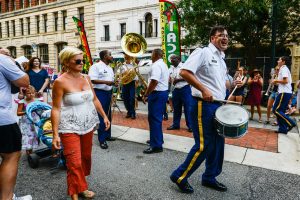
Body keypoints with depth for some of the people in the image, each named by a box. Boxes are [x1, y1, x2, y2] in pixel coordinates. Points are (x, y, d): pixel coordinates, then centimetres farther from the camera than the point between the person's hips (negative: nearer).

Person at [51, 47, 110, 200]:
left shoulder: (86, 78, 3)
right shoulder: (60, 82, -14)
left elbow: (94, 99, 12)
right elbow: (55, 109, -13)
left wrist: (104, 116, 11)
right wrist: (55, 134, -17)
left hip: (88, 125, 6)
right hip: (70, 127, -6)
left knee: (86, 156, 16)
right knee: (74, 162, -4)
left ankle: (81, 187, 35)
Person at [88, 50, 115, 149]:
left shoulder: (110, 68, 16)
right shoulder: (96, 66, -10)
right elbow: (92, 80, -20)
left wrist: (114, 82, 0)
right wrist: (105, 82, -24)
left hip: (109, 92, 8)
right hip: (100, 93, -8)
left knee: (108, 115, 15)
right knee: (101, 116, -4)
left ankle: (107, 135, 29)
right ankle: (102, 140, 5)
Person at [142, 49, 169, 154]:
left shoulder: (156, 65, -15)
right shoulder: (164, 64, 18)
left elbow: (154, 82, -26)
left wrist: (146, 95, -20)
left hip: (157, 94, -11)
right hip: (164, 91, 11)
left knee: (154, 118, -7)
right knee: (157, 118, 18)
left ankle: (156, 145, -4)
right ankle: (158, 139, 30)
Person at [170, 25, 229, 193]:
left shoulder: (222, 60, 20)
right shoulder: (203, 52, -8)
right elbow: (184, 72, -21)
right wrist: (203, 90, -24)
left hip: (218, 105, 9)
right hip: (203, 105, -9)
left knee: (218, 143, 14)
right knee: (203, 146, -6)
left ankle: (210, 177, 31)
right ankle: (180, 176, 10)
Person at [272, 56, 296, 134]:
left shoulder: (284, 69, -10)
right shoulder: (284, 69, 21)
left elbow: (285, 81, -21)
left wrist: (276, 81, -8)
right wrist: (277, 82, 13)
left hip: (284, 92, -10)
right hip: (286, 92, 10)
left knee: (276, 110, -9)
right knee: (280, 110, 9)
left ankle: (290, 123, -8)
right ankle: (283, 128, 10)